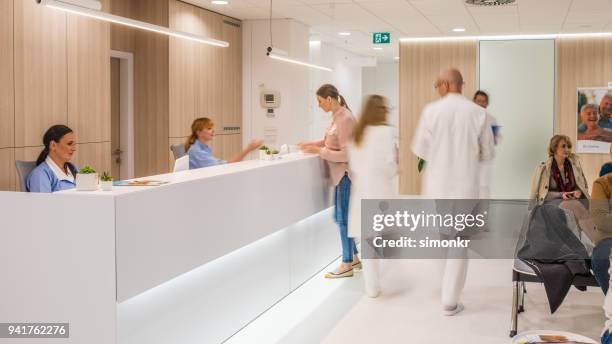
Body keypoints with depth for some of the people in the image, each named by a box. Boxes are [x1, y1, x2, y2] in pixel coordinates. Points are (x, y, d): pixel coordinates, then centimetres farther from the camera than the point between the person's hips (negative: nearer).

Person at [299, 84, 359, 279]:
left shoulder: (345, 119, -21)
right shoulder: (336, 116, 7)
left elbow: (346, 154, -22)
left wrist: (320, 151, -20)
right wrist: (312, 144, 7)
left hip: (345, 174, -9)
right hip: (340, 174, 9)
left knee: (343, 218, -1)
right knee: (343, 217, 15)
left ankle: (347, 265, 8)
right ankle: (353, 258, 26)